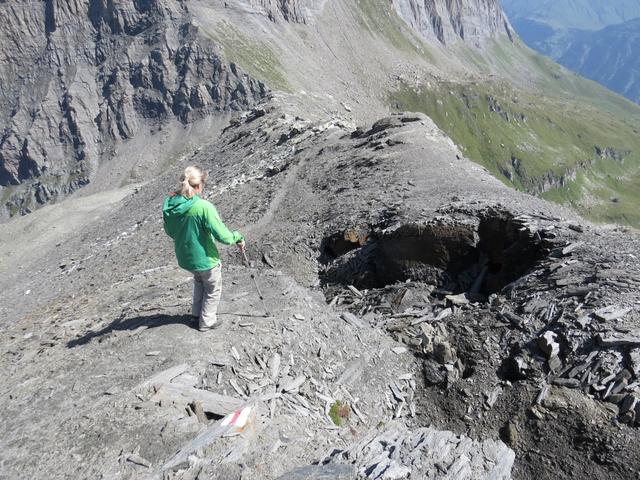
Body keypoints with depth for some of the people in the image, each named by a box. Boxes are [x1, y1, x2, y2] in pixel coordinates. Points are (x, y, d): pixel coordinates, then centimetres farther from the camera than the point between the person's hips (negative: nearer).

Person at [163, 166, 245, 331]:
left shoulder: (168, 204, -11)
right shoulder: (203, 207, -30)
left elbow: (169, 231, 6)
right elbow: (223, 236, -28)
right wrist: (238, 238, -9)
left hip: (184, 257, 6)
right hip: (205, 259, -6)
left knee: (199, 281, 34)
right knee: (213, 289, 21)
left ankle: (197, 312, 47)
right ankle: (206, 321, 35)